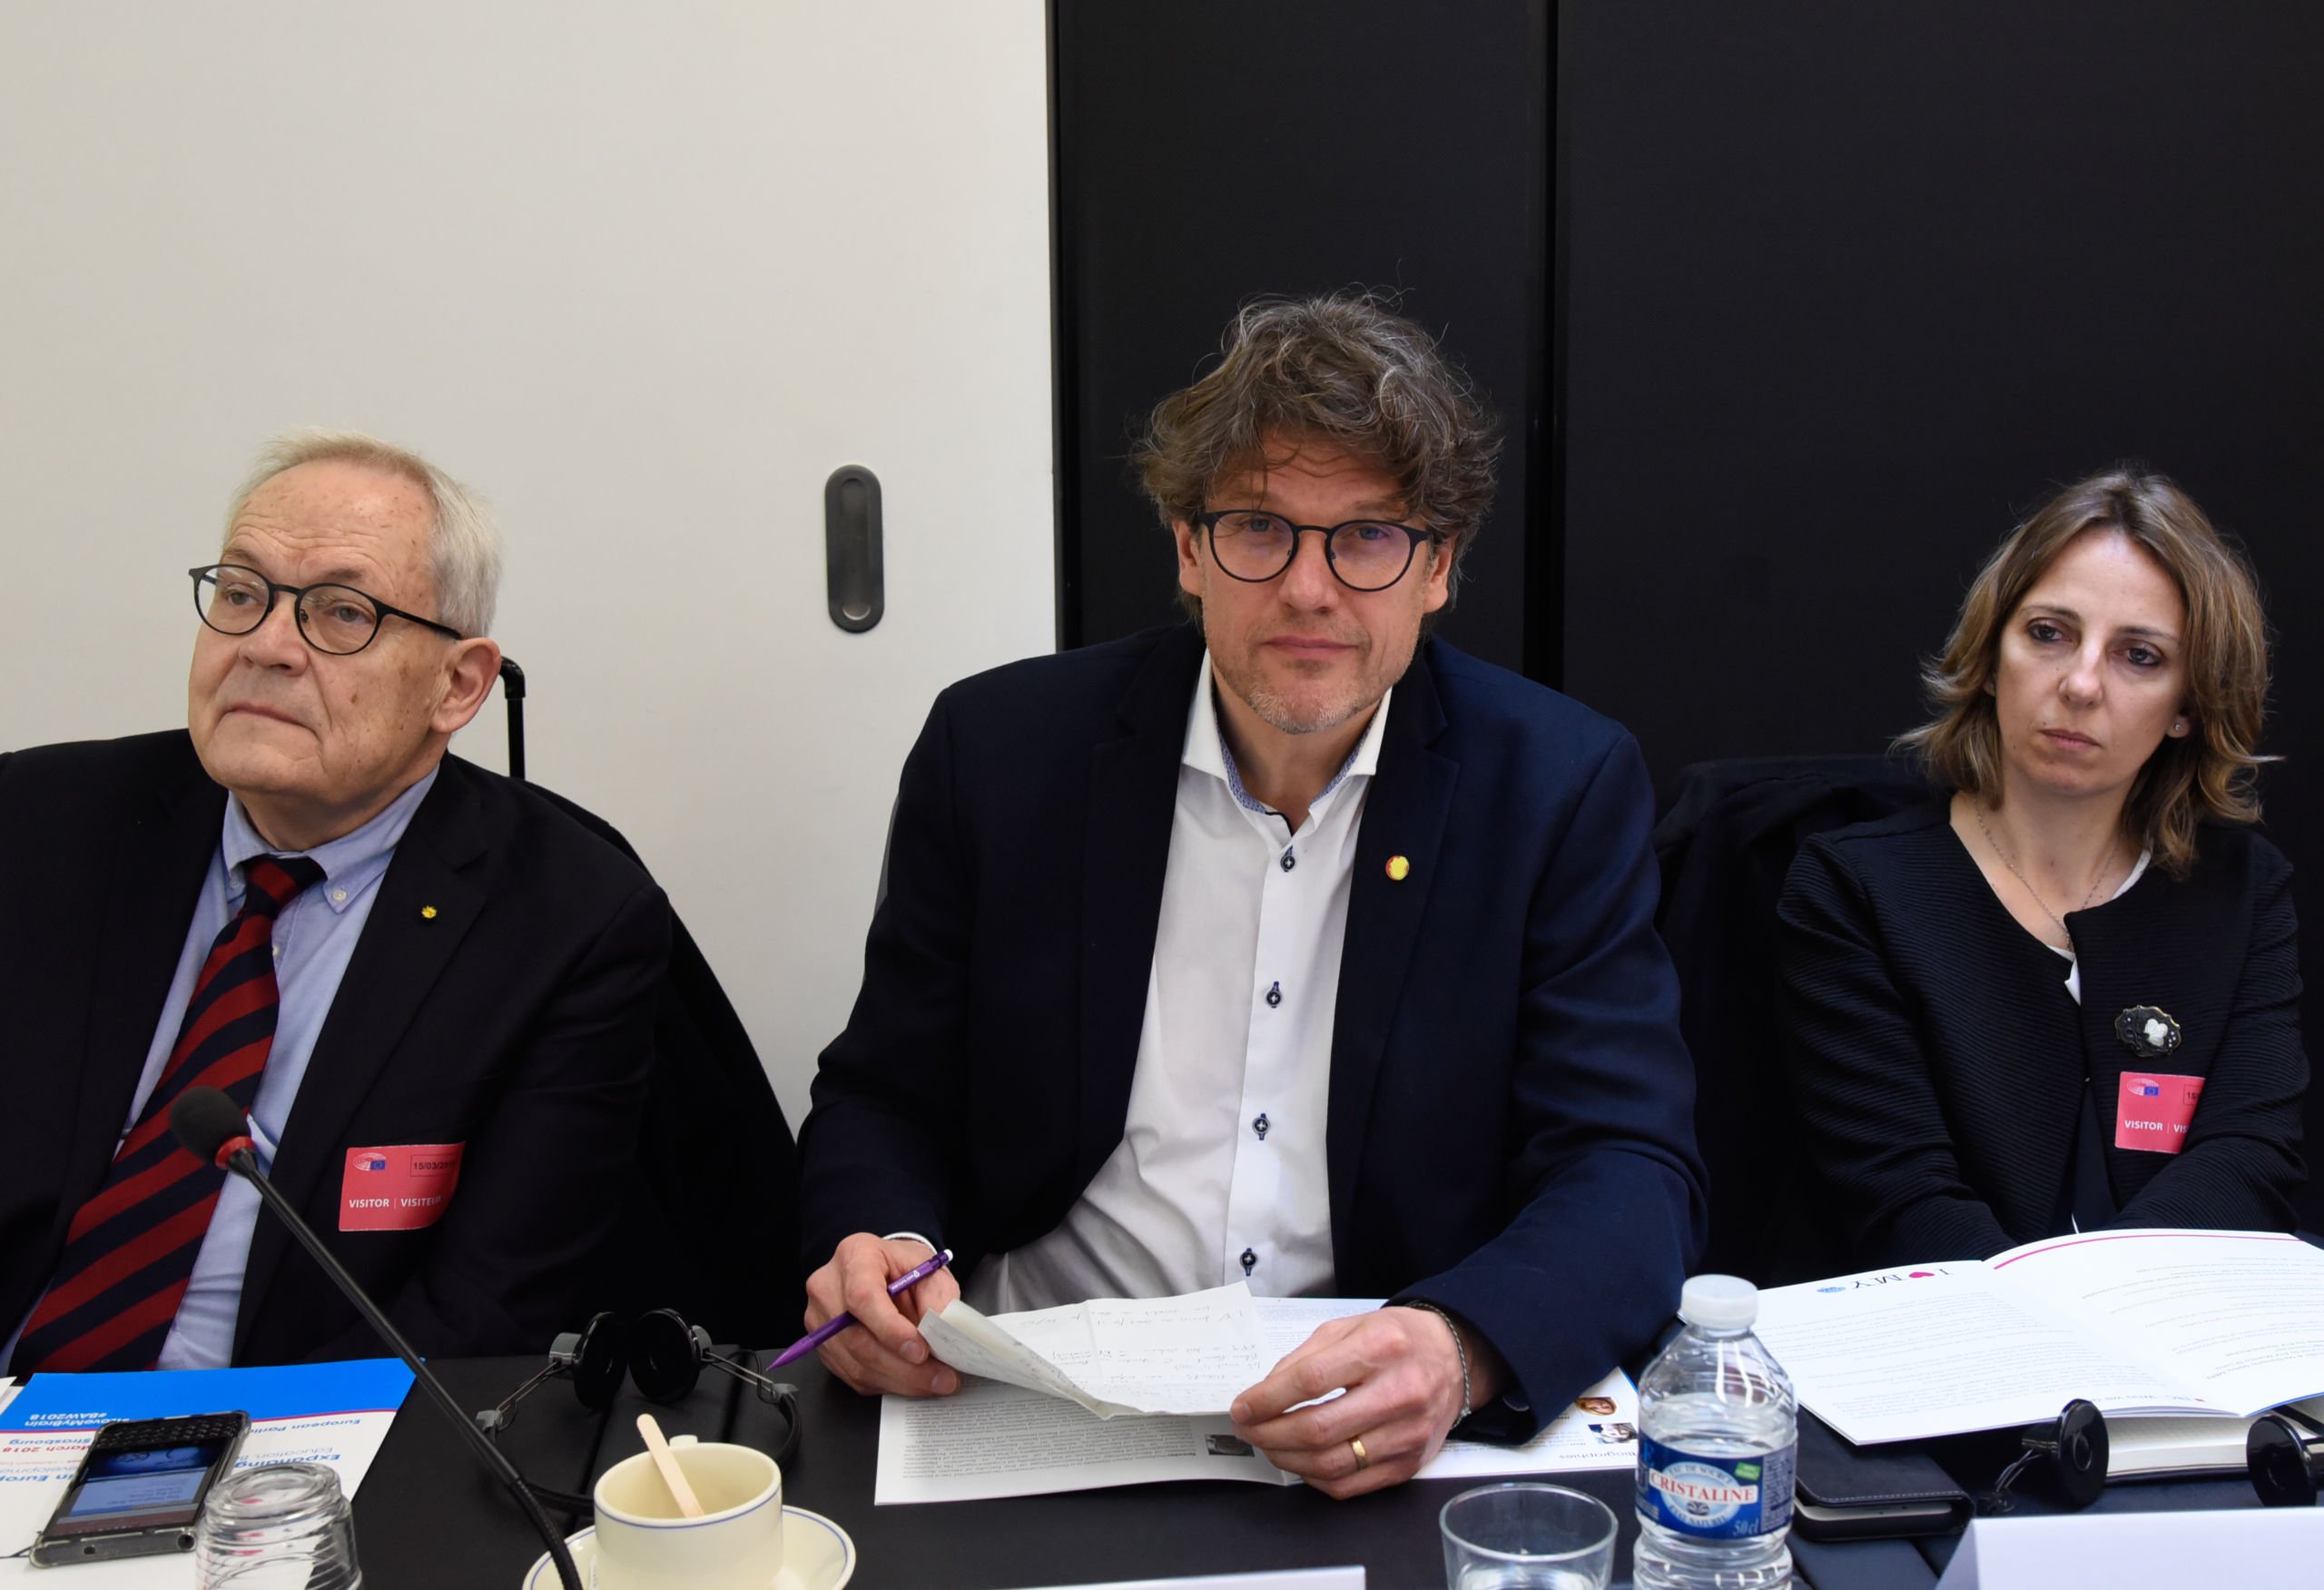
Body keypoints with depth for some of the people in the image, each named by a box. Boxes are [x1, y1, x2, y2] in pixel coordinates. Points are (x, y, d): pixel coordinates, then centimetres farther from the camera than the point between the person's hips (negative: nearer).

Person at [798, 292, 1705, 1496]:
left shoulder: (1564, 788, -3)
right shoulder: (1001, 749, -1)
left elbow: (1632, 1172, -8)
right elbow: (884, 1100, 7)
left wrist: (1461, 1351, -29)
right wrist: (876, 1244, -17)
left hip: (1395, 1442, 0)